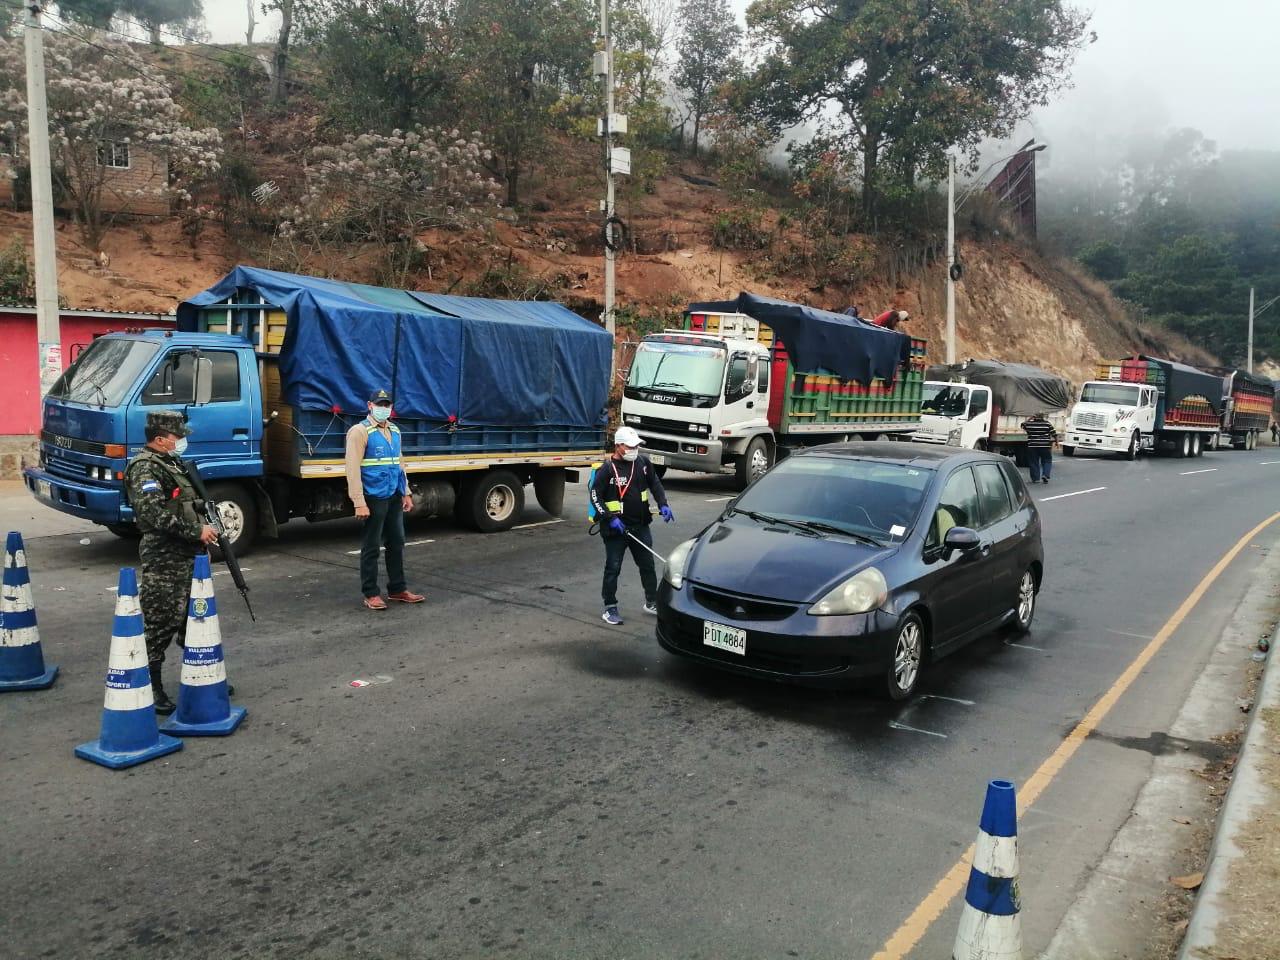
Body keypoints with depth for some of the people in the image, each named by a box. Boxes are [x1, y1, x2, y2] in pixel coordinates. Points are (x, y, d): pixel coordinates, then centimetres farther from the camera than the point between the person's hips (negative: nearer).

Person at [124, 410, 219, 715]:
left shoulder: (171, 462, 17)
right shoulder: (145, 468, -14)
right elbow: (157, 514, -24)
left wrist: (208, 524, 14)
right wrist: (197, 531, -20)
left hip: (187, 555, 10)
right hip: (164, 560, -10)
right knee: (160, 624, -3)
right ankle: (150, 687, 7)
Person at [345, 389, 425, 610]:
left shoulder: (394, 430, 13)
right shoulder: (360, 431, -10)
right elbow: (353, 469, -15)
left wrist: (406, 493, 15)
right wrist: (359, 502, -20)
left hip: (394, 497, 7)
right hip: (374, 498, -7)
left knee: (397, 543, 12)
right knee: (371, 547, 2)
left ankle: (397, 589, 23)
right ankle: (370, 593, 11)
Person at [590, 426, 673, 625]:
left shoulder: (643, 463, 2)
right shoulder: (607, 469, -13)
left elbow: (655, 484, 14)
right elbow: (595, 496, -12)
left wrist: (663, 504, 0)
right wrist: (610, 518, -19)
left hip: (640, 526, 5)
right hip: (616, 528, -5)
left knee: (648, 565, 14)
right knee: (613, 568, 2)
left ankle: (652, 602, 29)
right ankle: (610, 608, 14)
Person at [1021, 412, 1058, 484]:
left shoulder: (1029, 424, 0)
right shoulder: (1047, 424, -1)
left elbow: (1023, 424, 21)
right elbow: (1054, 434, 2)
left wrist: (1029, 418, 26)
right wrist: (1056, 441, 15)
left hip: (1032, 446, 1)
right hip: (1045, 446, -1)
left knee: (1034, 462, 8)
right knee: (1047, 461, 10)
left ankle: (1035, 478, 9)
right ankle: (1045, 475, -8)